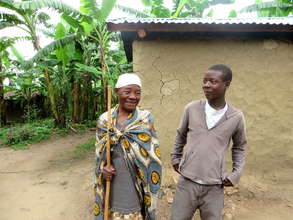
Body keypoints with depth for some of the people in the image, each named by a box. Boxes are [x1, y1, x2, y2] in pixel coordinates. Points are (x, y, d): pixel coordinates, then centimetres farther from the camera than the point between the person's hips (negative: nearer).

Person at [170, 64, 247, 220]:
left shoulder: (236, 117, -5)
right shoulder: (191, 108, -5)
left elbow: (239, 147, 12)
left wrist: (236, 174, 4)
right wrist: (175, 158, 15)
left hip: (215, 188, 0)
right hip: (186, 183, 0)